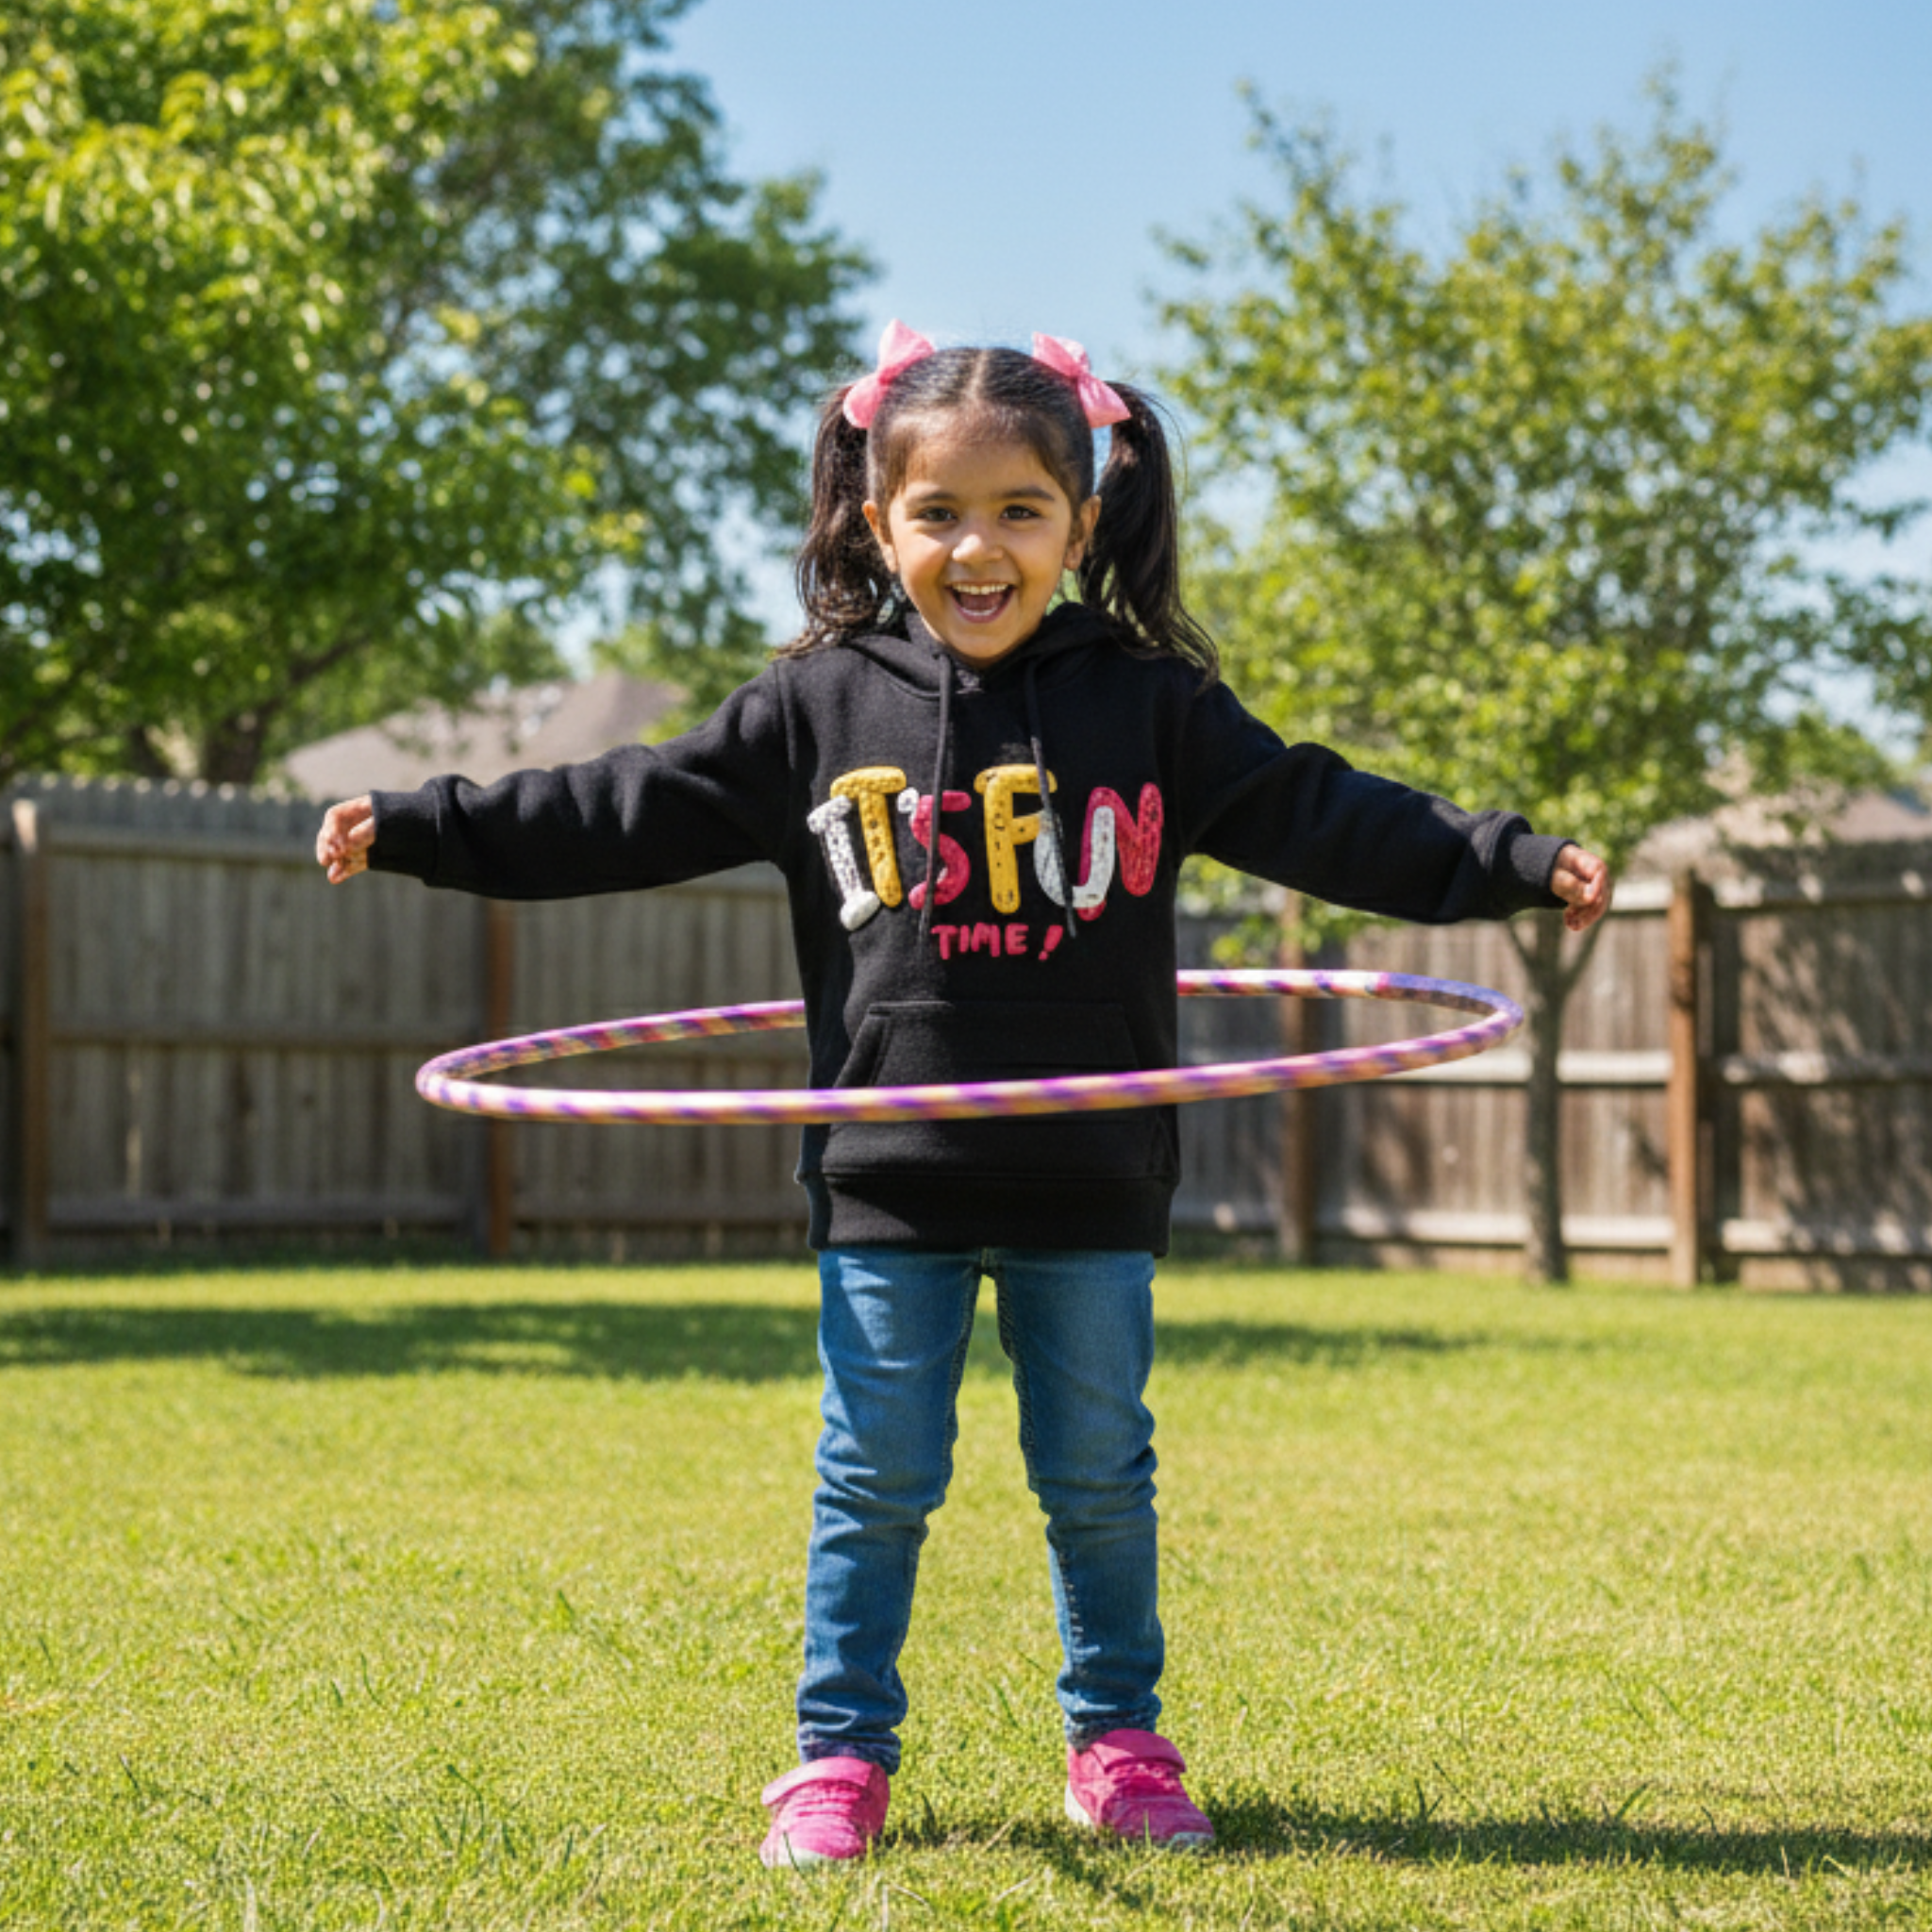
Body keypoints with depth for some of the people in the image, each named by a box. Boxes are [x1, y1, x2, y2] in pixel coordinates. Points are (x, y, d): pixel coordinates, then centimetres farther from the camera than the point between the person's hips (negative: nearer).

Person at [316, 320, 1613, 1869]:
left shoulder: (1148, 704, 0)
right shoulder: (816, 709, 1)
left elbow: (1326, 819, 2)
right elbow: (631, 813, 4)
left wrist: (1520, 863, -4)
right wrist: (420, 831, 1)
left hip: (1089, 1182, 0)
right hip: (887, 1180, 0)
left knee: (1099, 1476, 10)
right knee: (877, 1480, 7)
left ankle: (1119, 1743, 26)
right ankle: (842, 1755, 19)